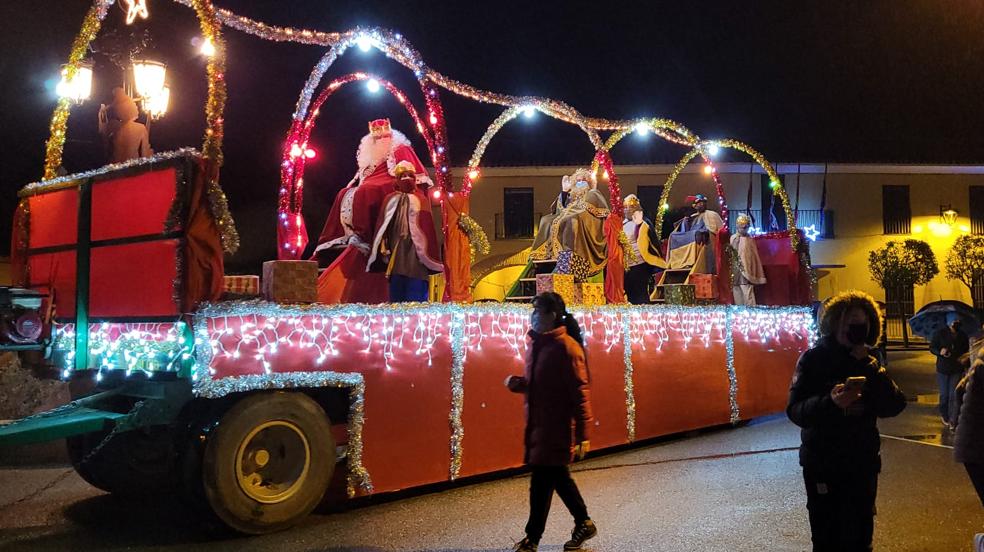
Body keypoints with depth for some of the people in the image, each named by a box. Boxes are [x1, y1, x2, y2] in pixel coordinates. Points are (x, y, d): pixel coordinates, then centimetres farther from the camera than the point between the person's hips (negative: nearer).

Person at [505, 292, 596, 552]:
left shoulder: (566, 347, -17)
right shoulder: (537, 344, 9)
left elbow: (580, 392, -18)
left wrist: (582, 435, -19)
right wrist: (515, 383, -3)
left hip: (557, 427, -8)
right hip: (538, 424, 8)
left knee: (542, 481, -2)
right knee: (557, 477, 17)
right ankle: (584, 523, 34)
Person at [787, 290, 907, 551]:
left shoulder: (869, 363, 5)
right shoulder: (813, 360, -8)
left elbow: (893, 407, -7)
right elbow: (795, 411, -17)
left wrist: (868, 366, -15)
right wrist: (830, 402, -35)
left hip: (863, 465, 4)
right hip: (822, 466, -4)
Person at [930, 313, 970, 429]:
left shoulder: (963, 335, 1)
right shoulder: (939, 333, -7)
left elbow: (966, 350, 13)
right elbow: (932, 348, -3)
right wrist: (940, 352, -24)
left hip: (957, 369, 1)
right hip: (942, 369, -1)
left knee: (954, 395, -2)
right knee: (944, 394, 4)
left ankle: (952, 421, 3)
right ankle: (944, 416, 27)